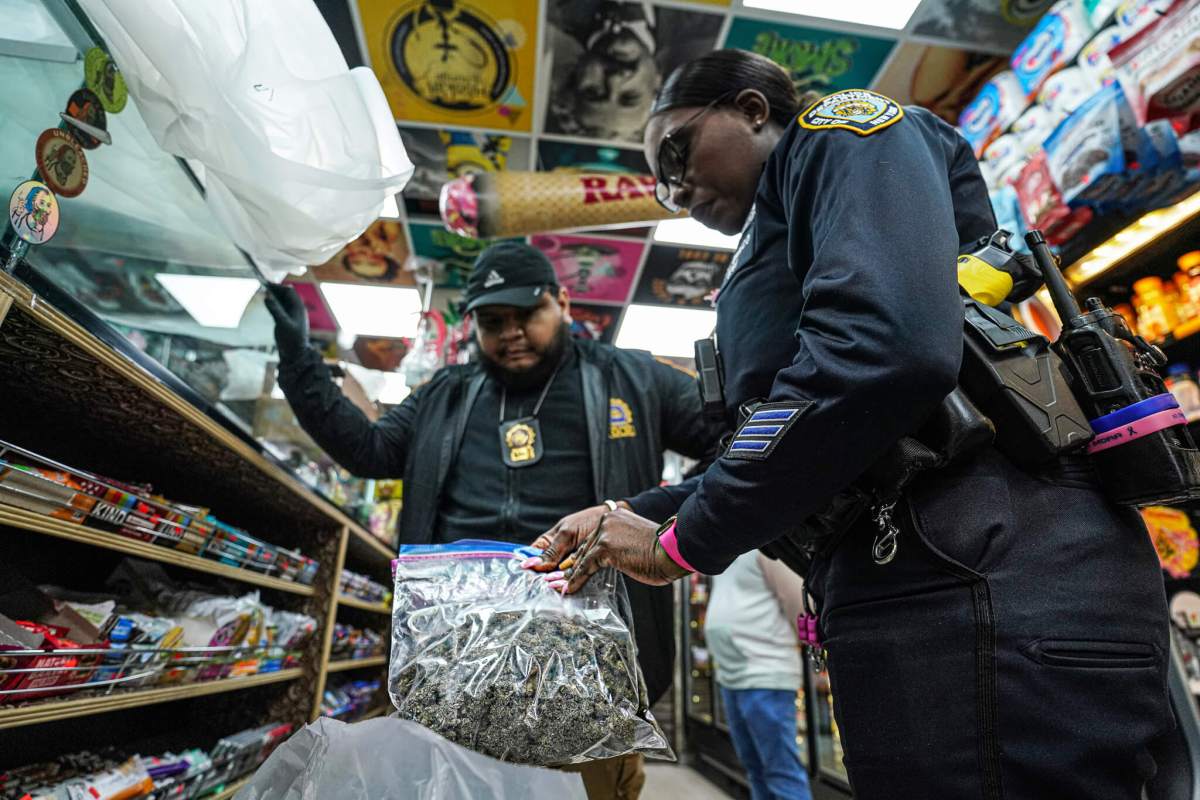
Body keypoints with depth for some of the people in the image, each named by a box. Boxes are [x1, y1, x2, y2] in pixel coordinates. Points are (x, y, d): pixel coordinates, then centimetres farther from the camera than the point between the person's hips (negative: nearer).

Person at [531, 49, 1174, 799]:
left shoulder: (844, 131, 1)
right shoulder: (785, 237, 25)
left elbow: (887, 344, -21)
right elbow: (770, 447, 20)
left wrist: (683, 541, -13)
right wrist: (630, 516, 10)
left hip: (982, 577, -9)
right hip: (917, 581, 9)